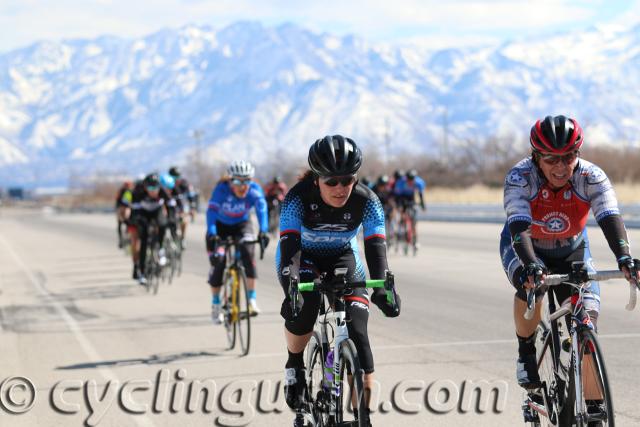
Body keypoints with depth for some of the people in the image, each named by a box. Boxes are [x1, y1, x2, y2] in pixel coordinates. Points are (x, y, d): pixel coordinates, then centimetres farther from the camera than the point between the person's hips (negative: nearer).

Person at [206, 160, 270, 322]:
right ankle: (215, 304, 4)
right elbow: (212, 211, -38)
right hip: (221, 225, -1)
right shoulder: (221, 189, -30)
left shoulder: (254, 189, -25)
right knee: (217, 260, -15)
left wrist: (263, 231, -52)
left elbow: (261, 208, -36)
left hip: (242, 225, 1)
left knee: (247, 251, -26)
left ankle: (252, 298, -20)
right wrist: (212, 234, -53)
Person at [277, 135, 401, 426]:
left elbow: (376, 247, -31)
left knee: (357, 333, -16)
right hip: (302, 257, -2)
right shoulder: (298, 198, -29)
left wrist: (382, 287, -49)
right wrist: (290, 288, -55)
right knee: (305, 302, -35)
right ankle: (294, 365, -8)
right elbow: (290, 244, -38)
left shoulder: (366, 201, -23)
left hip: (343, 260, 2)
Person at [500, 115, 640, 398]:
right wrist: (531, 265, -60)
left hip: (571, 250, 2)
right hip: (524, 247, -1)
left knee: (586, 323, -14)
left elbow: (610, 217, -38)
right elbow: (518, 225, -42)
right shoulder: (519, 178, -30)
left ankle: (594, 408, -8)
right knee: (531, 285, -35)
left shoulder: (591, 177, -26)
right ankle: (526, 352, -8)